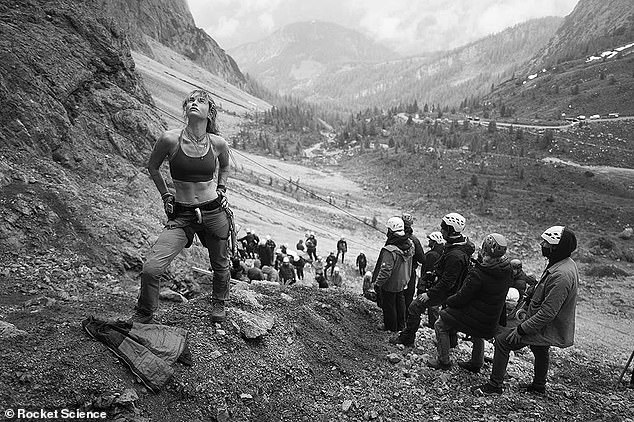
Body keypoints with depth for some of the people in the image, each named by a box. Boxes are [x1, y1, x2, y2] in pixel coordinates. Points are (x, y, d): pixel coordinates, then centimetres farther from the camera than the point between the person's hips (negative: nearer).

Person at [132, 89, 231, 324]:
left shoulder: (218, 143, -5)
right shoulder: (170, 139, -10)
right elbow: (152, 167, 10)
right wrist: (165, 195, 8)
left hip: (215, 212, 1)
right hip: (181, 215, -1)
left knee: (220, 265, 17)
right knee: (151, 268, -12)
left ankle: (219, 304, 50)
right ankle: (143, 315, 18)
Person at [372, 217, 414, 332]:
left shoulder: (390, 250, -32)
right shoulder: (410, 245, -8)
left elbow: (386, 270, -30)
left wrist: (377, 283, -20)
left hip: (390, 284, -7)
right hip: (403, 282, 7)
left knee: (388, 305, 11)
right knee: (400, 302, 23)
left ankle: (391, 327, 25)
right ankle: (401, 325, 37)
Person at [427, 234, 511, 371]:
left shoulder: (478, 274, -31)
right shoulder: (506, 269, -9)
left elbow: (462, 298, -22)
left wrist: (449, 301, -3)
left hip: (474, 314, -7)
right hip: (492, 318, 7)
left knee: (441, 326, 8)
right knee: (478, 334, 35)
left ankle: (443, 361, 16)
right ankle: (476, 363, 47)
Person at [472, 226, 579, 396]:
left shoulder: (561, 276, -33)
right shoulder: (566, 264, 0)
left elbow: (547, 313, -32)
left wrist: (521, 330, -26)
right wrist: (526, 308, 14)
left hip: (547, 330, -10)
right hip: (549, 326, 10)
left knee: (502, 340, -7)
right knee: (540, 351, 30)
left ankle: (494, 385, 5)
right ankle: (539, 385, 55)